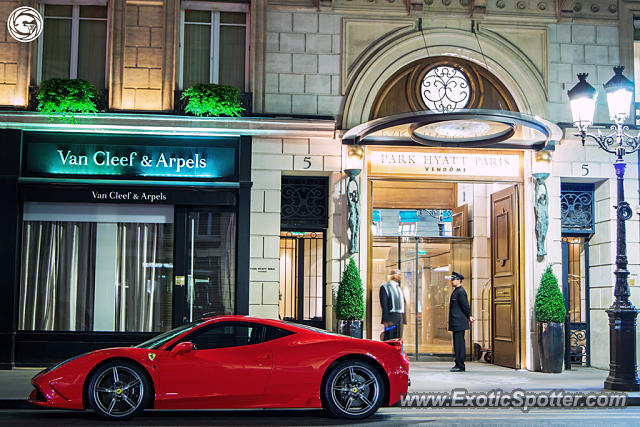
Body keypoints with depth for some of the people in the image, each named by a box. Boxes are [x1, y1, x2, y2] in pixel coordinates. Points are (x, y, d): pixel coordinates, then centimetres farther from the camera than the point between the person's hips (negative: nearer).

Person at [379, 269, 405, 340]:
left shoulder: (399, 288, 19)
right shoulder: (385, 287, -3)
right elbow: (384, 305, -10)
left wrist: (403, 319, 12)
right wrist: (386, 320, -18)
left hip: (400, 317, 7)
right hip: (391, 316, -7)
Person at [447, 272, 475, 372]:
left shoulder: (461, 291, -14)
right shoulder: (456, 291, 18)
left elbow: (465, 306, -12)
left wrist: (469, 316, 0)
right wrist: (469, 316, 20)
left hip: (459, 322, -10)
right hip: (456, 323, 10)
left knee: (459, 344, -9)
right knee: (457, 344, 12)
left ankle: (460, 366, -8)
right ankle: (459, 365, 16)